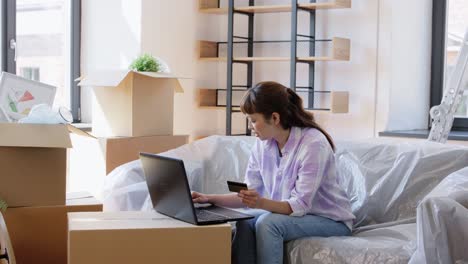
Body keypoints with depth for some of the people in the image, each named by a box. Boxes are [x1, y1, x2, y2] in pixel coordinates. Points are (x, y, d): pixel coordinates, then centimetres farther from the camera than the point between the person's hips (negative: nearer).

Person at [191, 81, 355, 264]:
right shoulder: (263, 143, -2)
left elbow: (300, 205, -27)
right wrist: (211, 199, -12)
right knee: (244, 222, -21)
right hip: (290, 213, 6)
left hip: (331, 220, -6)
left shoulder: (313, 144, -23)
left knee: (267, 222, -29)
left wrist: (262, 203, -43)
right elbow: (250, 193, 0)